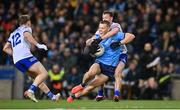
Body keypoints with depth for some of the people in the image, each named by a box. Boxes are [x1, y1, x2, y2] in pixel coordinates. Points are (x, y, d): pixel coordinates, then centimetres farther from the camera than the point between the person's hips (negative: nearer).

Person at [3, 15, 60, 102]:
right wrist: (38, 45, -14)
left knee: (37, 77, 15)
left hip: (16, 61, 8)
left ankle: (52, 96, 13)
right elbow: (26, 35, -16)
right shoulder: (26, 28, 10)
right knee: (44, 73, -12)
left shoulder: (13, 33, 31)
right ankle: (31, 90, -30)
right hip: (25, 56, -8)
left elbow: (6, 48, 28)